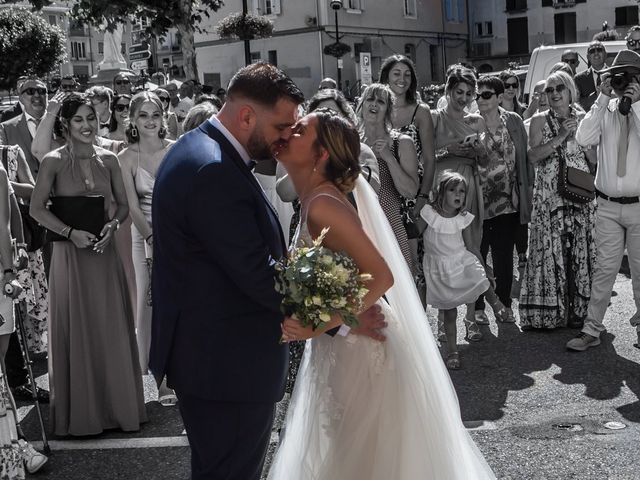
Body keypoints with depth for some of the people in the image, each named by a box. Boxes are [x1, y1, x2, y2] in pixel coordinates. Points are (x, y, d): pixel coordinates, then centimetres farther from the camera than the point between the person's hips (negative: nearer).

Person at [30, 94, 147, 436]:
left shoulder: (108, 159, 6)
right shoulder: (54, 161, -4)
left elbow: (123, 204, 11)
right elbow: (37, 209, -4)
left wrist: (112, 225, -8)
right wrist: (71, 232, -15)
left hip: (104, 253, 3)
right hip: (70, 255, -3)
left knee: (112, 331, 8)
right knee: (76, 333, 4)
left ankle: (116, 404, 23)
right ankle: (80, 412, 18)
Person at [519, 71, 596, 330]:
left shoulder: (582, 118, 10)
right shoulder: (539, 120, 6)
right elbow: (533, 156, -7)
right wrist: (560, 137, -14)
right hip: (550, 195, -1)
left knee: (581, 250, 2)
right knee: (551, 250, -3)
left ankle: (580, 309, 12)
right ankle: (549, 312, 5)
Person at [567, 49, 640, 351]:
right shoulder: (604, 110, 4)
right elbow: (583, 139, -13)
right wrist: (603, 99, -12)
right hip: (608, 205, 1)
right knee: (604, 269, 4)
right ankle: (592, 330, 11)